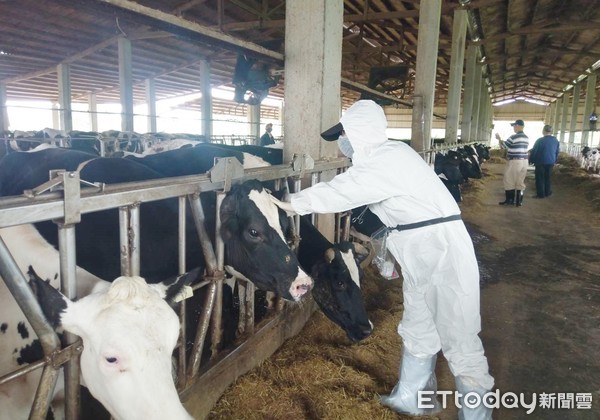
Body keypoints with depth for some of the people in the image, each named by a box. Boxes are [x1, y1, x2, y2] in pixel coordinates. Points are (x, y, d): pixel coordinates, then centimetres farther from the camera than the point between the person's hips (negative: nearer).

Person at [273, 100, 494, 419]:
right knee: (417, 332, 19)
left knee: (457, 337, 2)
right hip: (420, 254, 10)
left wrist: (292, 203, -10)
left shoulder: (388, 159, -19)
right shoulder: (382, 157, 11)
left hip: (443, 250, -10)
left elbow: (338, 192, -19)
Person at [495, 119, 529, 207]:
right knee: (520, 182, 9)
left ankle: (509, 200, 7)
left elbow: (503, 146, -4)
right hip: (524, 161, 7)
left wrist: (499, 138, 14)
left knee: (509, 182, 4)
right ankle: (519, 202, 12)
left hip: (515, 161, -7)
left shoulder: (513, 137, -14)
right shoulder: (526, 138, 9)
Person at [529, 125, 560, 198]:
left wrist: (531, 160, 2)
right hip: (551, 162, 6)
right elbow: (557, 152, 13)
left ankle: (540, 194, 3)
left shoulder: (540, 140, -15)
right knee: (548, 178, 16)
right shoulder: (556, 140, 4)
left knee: (540, 178, 2)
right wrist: (554, 160, 23)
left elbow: (534, 151, -10)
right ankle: (548, 193, 23)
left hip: (541, 162, -6)